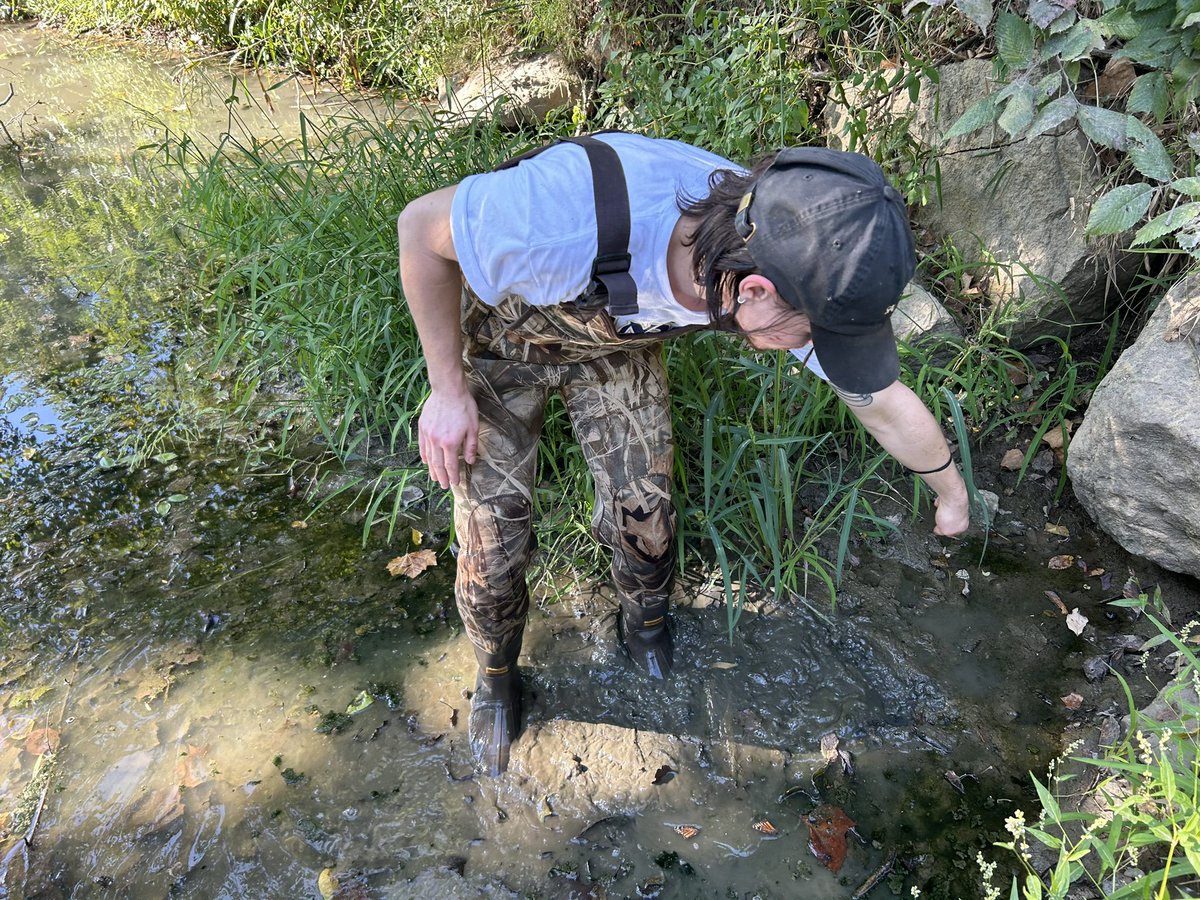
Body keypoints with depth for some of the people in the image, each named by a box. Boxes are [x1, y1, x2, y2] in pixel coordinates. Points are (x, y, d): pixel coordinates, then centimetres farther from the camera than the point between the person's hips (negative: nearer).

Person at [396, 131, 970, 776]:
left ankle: (645, 621, 41)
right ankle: (495, 679, 32)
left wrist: (952, 497, 6)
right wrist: (447, 389, -21)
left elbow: (885, 403, -11)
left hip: (619, 344, 3)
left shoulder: (800, 265, -30)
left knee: (644, 507, 5)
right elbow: (421, 225, -26)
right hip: (500, 335, -2)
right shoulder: (572, 218, -47)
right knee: (492, 537, 0)